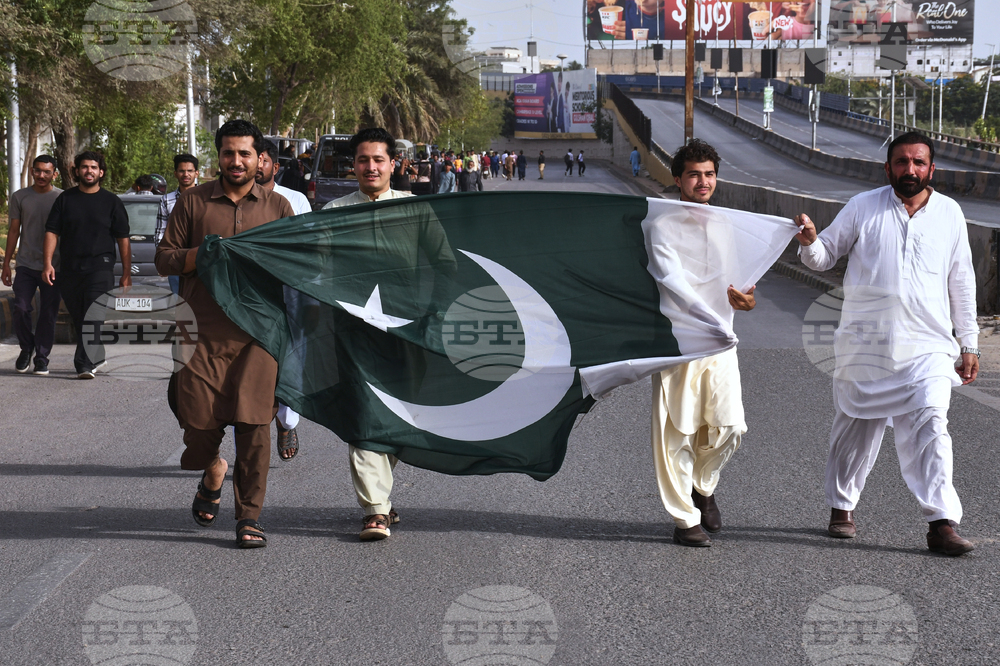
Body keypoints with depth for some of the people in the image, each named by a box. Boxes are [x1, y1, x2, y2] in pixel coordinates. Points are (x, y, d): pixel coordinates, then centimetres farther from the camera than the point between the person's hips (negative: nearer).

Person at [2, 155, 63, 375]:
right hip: (26, 264, 1)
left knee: (48, 314, -1)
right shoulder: (19, 197, 8)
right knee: (20, 309, -10)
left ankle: (42, 358, 10)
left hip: (53, 266, -1)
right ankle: (26, 349, 14)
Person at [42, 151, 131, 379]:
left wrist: (126, 273, 1)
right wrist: (47, 264, -6)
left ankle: (86, 364, -18)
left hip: (100, 268, -3)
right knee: (79, 319, 8)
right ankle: (97, 357, 24)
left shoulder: (111, 202, 7)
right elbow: (51, 232, 7)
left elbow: (123, 239, 6)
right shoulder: (65, 199, 10)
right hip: (69, 270, 3)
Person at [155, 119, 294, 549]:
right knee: (199, 422, -2)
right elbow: (164, 258, 8)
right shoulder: (193, 202, 9)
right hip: (203, 332, 0)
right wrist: (203, 255, -9)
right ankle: (213, 472, 33)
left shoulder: (278, 207, 12)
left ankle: (249, 517, 4)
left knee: (254, 425, -6)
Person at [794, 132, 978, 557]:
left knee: (929, 425, -14)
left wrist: (969, 343, 13)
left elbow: (962, 282, 15)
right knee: (855, 427, 8)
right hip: (864, 343, 0)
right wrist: (810, 243, -15)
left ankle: (942, 523, -17)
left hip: (927, 346, 0)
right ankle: (842, 507, 27)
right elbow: (825, 257, 9)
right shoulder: (863, 208, 4)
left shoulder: (949, 214, 9)